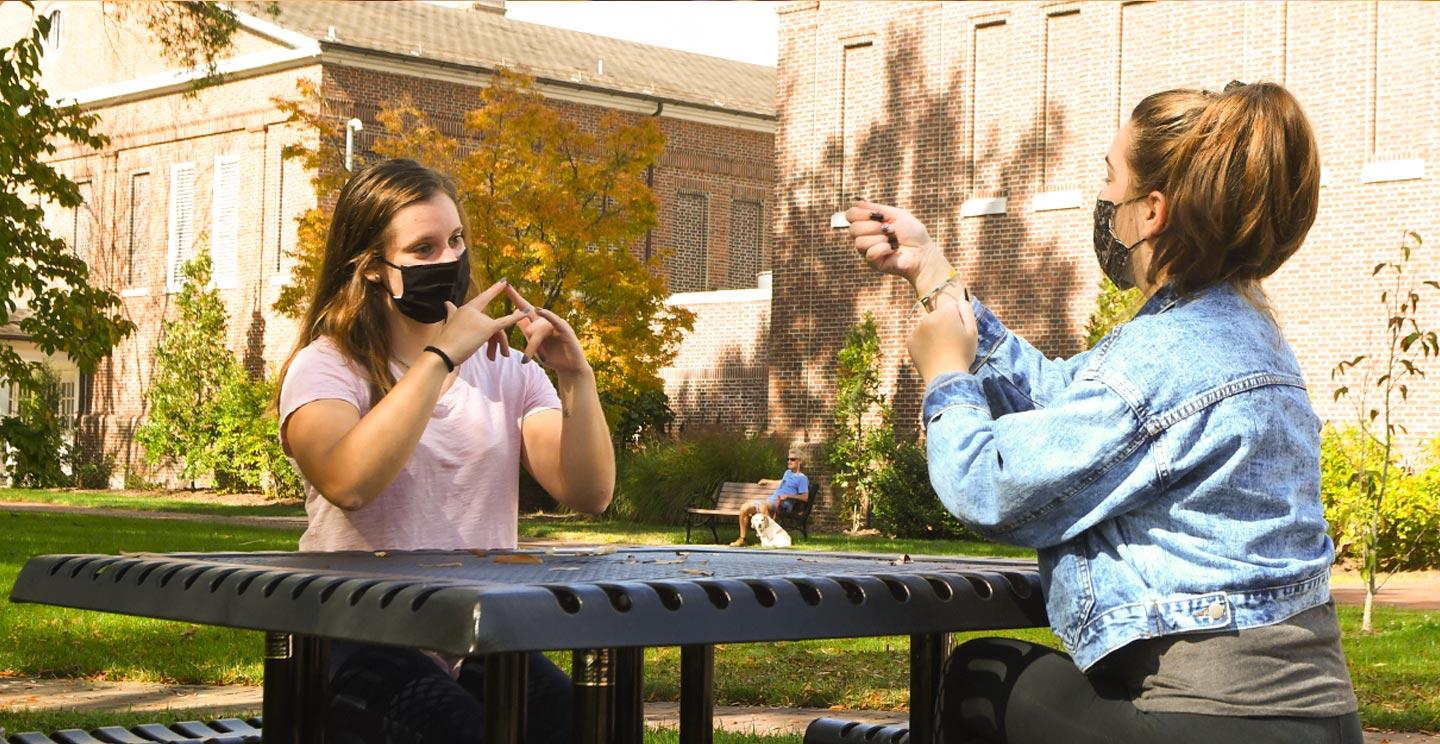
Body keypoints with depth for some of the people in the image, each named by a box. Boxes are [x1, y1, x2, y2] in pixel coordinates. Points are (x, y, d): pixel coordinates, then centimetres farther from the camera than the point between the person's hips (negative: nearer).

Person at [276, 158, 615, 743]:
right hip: (363, 639, -4)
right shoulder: (326, 366, 1)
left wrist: (575, 378, -11)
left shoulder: (505, 369, 15)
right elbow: (347, 482, -22)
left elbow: (590, 495, 2)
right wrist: (442, 356, -22)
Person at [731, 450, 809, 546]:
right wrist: (768, 482, 58)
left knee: (763, 507, -40)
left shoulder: (802, 478, -1)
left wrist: (788, 496, -17)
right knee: (745, 508, -6)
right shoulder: (787, 473, 26)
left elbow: (805, 497, -10)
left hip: (783, 504, -9)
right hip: (770, 500, 9)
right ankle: (742, 539, 1)